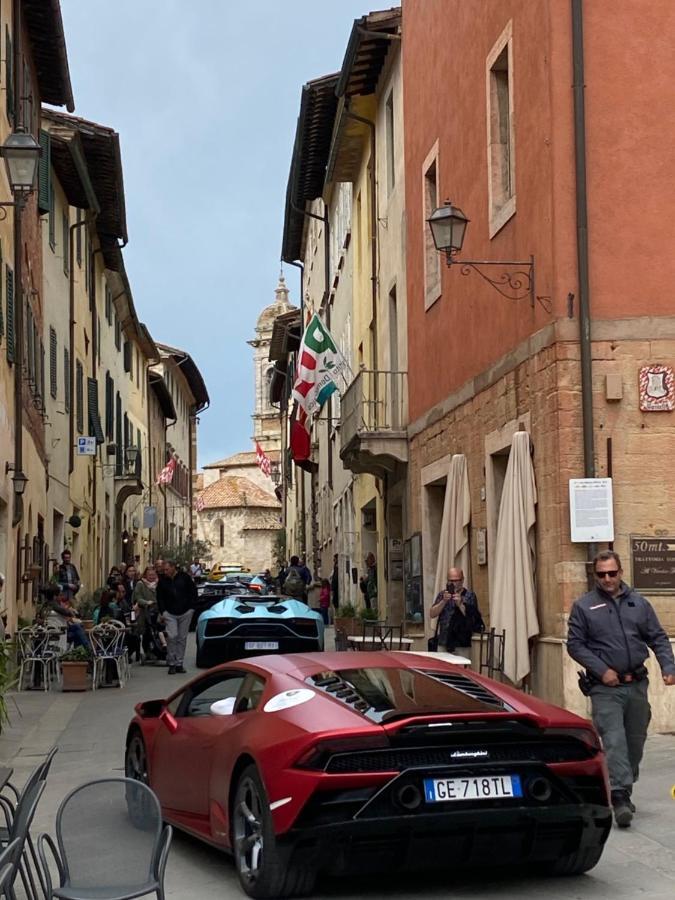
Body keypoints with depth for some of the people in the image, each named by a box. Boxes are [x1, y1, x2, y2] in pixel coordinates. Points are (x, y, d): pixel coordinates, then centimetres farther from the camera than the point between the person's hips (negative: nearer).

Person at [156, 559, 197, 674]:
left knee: (182, 638, 4)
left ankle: (179, 663, 11)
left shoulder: (184, 577, -2)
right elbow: (160, 598, 8)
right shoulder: (162, 581, 1)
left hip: (185, 613, 0)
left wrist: (191, 608, -1)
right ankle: (171, 663, -4)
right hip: (170, 614, 0)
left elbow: (193, 592, 5)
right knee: (172, 636, -13)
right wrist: (163, 611, -3)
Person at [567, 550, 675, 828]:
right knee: (614, 742, -15)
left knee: (635, 743, 11)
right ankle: (620, 798, -20)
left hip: (637, 685, 4)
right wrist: (601, 670, -11)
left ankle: (622, 793, 27)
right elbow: (575, 644, -1)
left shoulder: (639, 603, 8)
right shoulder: (584, 606, 0)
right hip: (605, 688, -4)